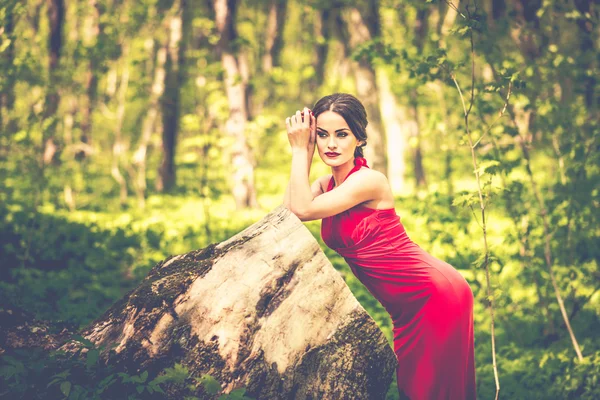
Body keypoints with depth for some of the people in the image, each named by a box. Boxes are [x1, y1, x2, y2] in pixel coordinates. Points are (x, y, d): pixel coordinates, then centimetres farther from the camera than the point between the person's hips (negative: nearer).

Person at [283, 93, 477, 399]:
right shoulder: (327, 184, 6)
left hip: (435, 295, -8)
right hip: (408, 306, 8)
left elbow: (302, 209, -25)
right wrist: (304, 151, -5)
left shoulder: (369, 180, -20)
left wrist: (299, 149, -16)